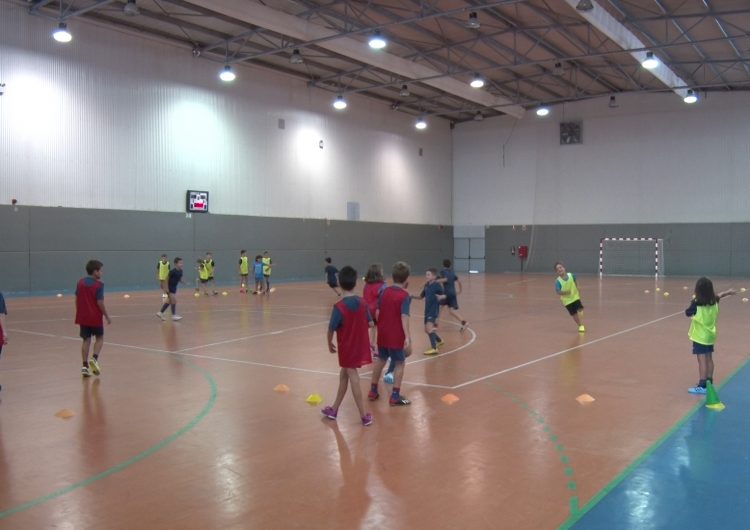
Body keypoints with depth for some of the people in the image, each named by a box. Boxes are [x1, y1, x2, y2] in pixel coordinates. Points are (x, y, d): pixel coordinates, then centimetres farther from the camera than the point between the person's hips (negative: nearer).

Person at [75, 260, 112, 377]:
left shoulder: (80, 282, 4)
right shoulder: (99, 285, -13)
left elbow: (77, 299, 7)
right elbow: (100, 302, -17)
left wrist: (79, 313, 19)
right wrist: (107, 316, -9)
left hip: (83, 317, 5)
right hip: (95, 317, -5)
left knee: (86, 340, 10)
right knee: (99, 338, 13)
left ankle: (85, 365, 4)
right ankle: (94, 358, -7)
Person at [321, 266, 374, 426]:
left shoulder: (339, 307, -21)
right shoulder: (362, 303, -6)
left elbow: (331, 330, -16)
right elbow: (370, 323, 2)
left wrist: (330, 344, 2)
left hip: (347, 348, -5)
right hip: (360, 346, 5)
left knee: (353, 378, 3)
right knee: (344, 375, 18)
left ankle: (364, 415, 8)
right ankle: (334, 409, 30)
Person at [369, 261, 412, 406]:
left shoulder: (385, 292, 4)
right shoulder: (405, 296, -14)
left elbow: (378, 312, 6)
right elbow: (404, 317, -24)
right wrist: (407, 337, -28)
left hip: (383, 334, 6)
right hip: (396, 336, -6)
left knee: (380, 360, 20)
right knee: (400, 363, 5)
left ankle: (373, 390, 31)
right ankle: (395, 396, 4)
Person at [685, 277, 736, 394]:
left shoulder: (696, 303, -20)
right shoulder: (714, 301, -1)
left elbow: (687, 313, -6)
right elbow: (718, 296, 21)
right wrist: (728, 292, 42)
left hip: (700, 336, -7)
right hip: (710, 335, 7)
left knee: (702, 360, -8)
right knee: (709, 359, 17)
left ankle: (702, 386, -8)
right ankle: (709, 383, 27)